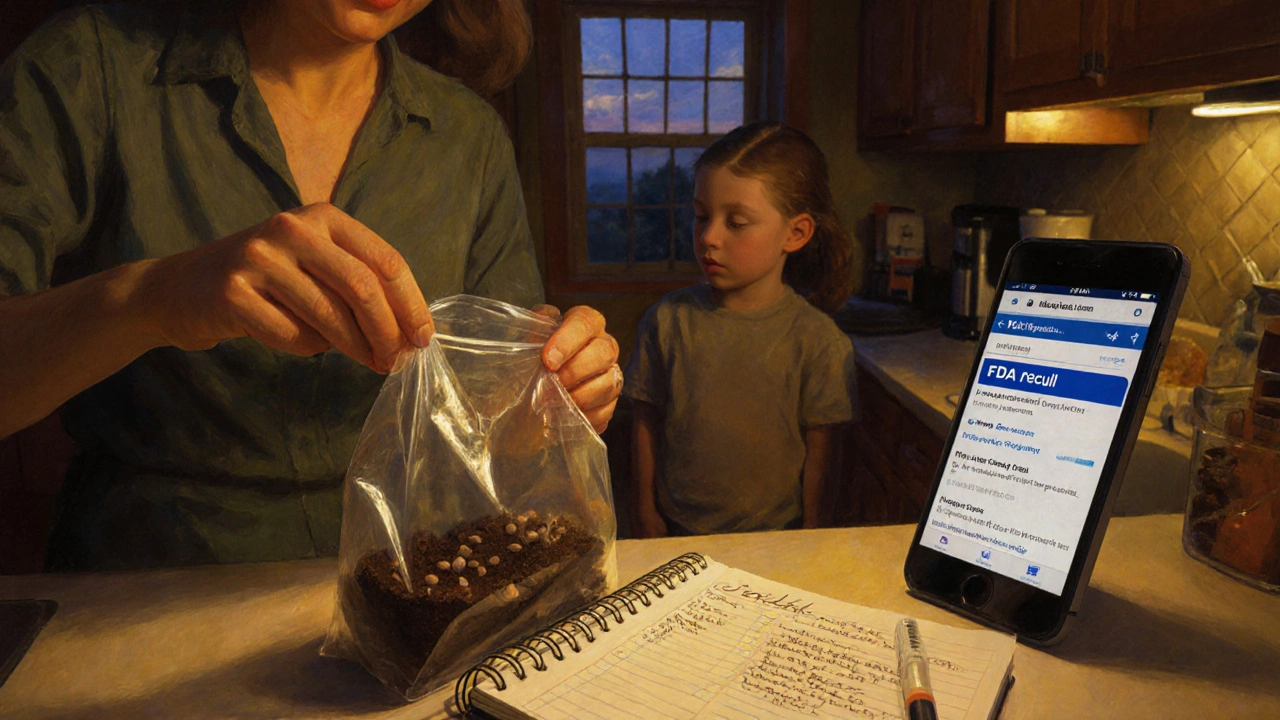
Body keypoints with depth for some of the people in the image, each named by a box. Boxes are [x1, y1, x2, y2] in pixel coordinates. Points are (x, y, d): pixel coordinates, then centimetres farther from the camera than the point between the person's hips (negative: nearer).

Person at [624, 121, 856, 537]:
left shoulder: (819, 342, -12)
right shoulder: (667, 321, -8)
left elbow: (819, 451, -6)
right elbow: (646, 424, -1)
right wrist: (647, 514, 2)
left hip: (773, 536, -1)